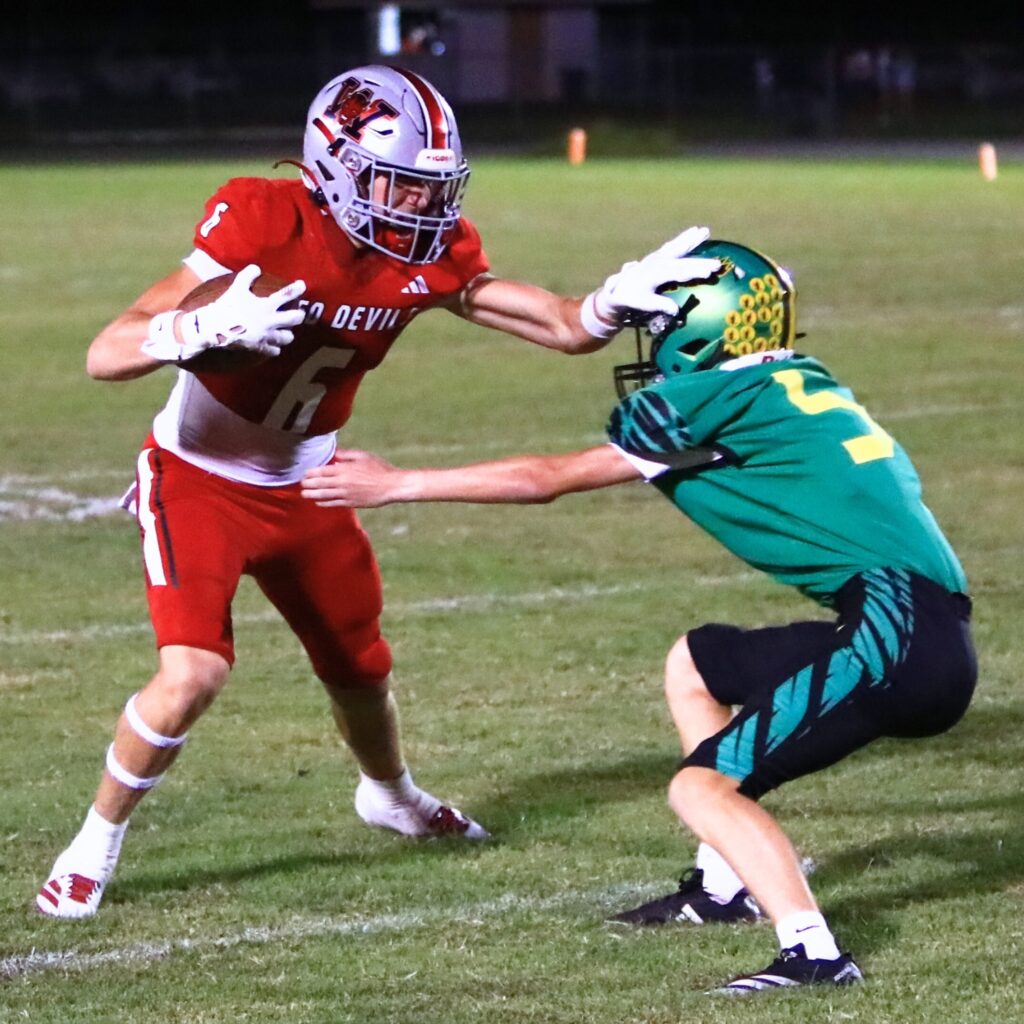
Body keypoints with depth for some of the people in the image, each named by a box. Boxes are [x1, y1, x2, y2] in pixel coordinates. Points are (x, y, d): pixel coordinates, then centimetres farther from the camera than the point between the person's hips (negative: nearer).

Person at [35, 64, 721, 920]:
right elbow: (106, 356, -32)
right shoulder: (264, 225, -29)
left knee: (360, 667, 20)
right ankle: (96, 843, 0)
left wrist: (621, 300, -32)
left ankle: (390, 795, 54)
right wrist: (206, 328, -51)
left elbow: (563, 328, -10)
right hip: (198, 482, -5)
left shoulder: (432, 257, -13)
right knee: (193, 673, -24)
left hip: (303, 491, 5)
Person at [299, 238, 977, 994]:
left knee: (704, 787, -9)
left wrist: (397, 485, 14)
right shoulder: (805, 388, 19)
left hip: (899, 636, -9)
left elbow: (547, 480, 5)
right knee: (695, 666, 25)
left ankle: (812, 953, -25)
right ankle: (725, 885, 28)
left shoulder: (724, 396, -2)